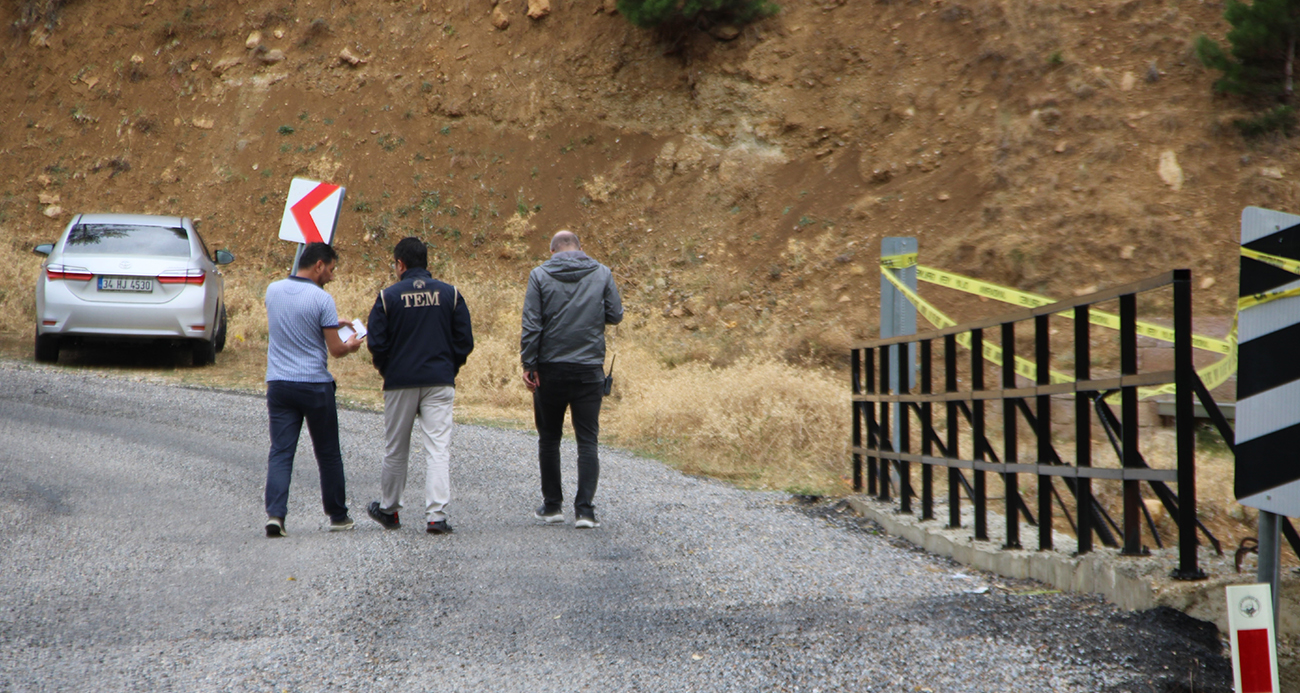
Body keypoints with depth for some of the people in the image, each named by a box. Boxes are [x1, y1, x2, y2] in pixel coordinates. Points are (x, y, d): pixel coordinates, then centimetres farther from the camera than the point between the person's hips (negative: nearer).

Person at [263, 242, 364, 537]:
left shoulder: (273, 290, 5)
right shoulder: (321, 299, -13)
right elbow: (336, 350, -12)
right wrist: (351, 345, 10)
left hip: (278, 383, 4)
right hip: (315, 385, -4)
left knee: (280, 452, 0)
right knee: (328, 454, 11)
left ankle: (274, 513, -17)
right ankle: (337, 516, 21)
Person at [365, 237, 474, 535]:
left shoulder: (388, 296, -5)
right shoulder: (451, 294, 1)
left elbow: (377, 343, -6)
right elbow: (465, 341, 2)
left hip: (400, 383, 0)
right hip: (440, 382, 1)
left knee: (396, 450, 14)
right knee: (439, 449, -3)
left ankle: (389, 510, 28)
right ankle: (436, 515, -13)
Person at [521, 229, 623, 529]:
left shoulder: (540, 275, -2)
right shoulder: (602, 274, 1)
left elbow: (531, 324, -7)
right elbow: (616, 315, 5)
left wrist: (528, 364, -3)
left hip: (551, 369, 0)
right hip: (589, 369, 0)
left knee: (549, 439, 14)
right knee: (587, 441, 2)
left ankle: (552, 506, 18)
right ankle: (585, 509, -7)